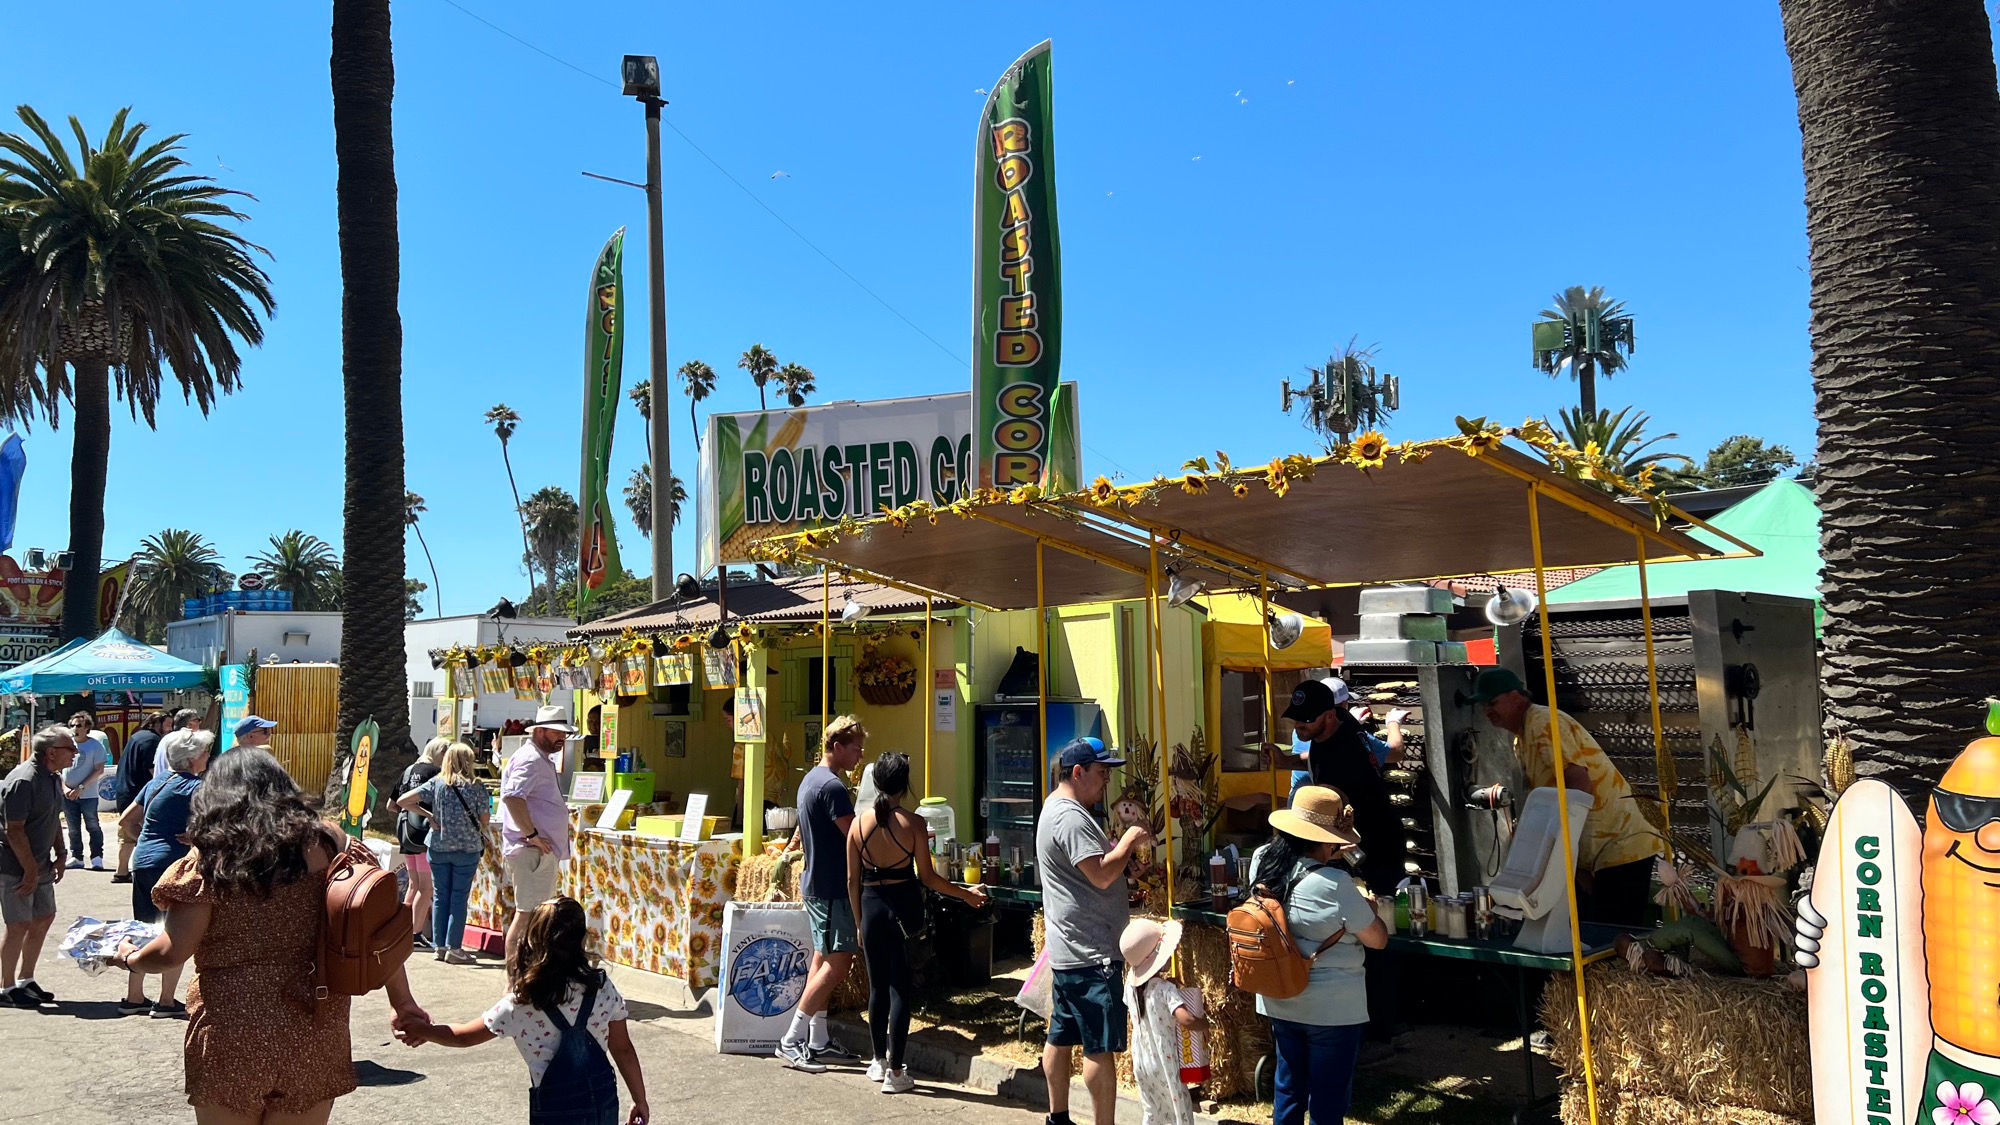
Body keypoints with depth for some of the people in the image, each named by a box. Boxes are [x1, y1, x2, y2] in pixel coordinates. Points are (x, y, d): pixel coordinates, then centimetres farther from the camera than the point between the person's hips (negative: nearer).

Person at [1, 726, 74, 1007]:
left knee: (43, 918, 15)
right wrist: (30, 870, -20)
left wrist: (59, 855, 13)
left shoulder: (54, 778, 8)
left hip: (40, 865, 9)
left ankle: (25, 981, 27)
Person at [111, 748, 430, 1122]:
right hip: (314, 1035, 2)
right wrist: (403, 1003, 6)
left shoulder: (210, 858, -6)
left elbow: (172, 953, -6)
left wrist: (129, 957, 16)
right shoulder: (326, 842, 0)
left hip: (230, 1034, -2)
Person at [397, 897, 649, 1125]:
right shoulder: (601, 985, -6)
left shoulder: (522, 1004, -12)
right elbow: (623, 1050, 0)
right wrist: (640, 1101, 11)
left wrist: (422, 1031, 20)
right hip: (605, 1105, 3)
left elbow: (465, 1036, 2)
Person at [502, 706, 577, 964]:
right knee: (526, 915, -8)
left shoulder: (542, 759, 20)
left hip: (542, 853, 11)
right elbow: (511, 796, -30)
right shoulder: (530, 759, -14)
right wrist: (532, 835, -25)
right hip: (532, 852, -11)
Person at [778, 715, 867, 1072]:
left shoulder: (811, 779, 13)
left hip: (815, 882, 10)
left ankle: (818, 1041, 18)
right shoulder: (833, 786, -19)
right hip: (831, 887, -10)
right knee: (838, 963, -8)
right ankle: (791, 1041, -6)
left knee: (824, 960, 13)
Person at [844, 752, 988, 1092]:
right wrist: (966, 894, 5)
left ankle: (879, 1061, 30)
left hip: (871, 905, 3)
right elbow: (927, 877, -8)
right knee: (900, 986, 4)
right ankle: (895, 1071, 7)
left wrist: (860, 921, 14)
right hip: (904, 904, -3)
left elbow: (852, 880, 3)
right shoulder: (913, 823, -9)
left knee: (877, 985, 16)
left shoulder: (859, 823, -1)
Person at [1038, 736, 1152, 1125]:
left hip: (1069, 950, 11)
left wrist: (1121, 847, 10)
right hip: (1090, 954, -11)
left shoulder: (1057, 809, 16)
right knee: (1100, 1048, -7)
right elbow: (1102, 875, -26)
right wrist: (1129, 841, -12)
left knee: (1061, 1038, 17)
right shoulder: (1071, 818, -19)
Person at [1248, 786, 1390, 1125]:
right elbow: (1378, 940, -12)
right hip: (1333, 1008, -6)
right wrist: (1368, 908, 6)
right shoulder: (1334, 884, -25)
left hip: (1278, 1002, 6)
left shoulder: (1261, 862, -6)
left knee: (1288, 1089, 20)